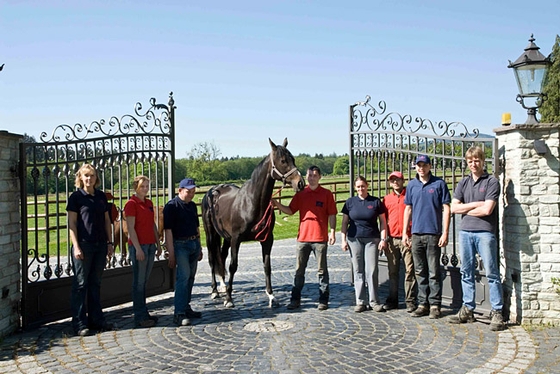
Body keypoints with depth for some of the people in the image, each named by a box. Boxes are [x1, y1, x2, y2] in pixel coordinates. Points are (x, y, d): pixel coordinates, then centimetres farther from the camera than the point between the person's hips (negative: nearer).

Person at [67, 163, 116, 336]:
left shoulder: (101, 196, 11)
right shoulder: (76, 196, -3)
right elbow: (72, 223, -7)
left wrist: (109, 242, 10)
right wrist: (76, 246, -13)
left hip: (100, 245, 5)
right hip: (83, 245, -5)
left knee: (95, 283, 12)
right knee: (80, 284, 0)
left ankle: (96, 320, 21)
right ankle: (79, 323, 7)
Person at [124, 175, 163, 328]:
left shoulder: (149, 203, 14)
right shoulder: (131, 204, -9)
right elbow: (130, 228, -13)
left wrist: (158, 244, 16)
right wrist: (138, 248, -17)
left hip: (150, 245, 7)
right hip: (138, 246, -7)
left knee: (144, 281, 13)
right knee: (139, 282, -2)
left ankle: (144, 314, 20)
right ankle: (140, 317, 4)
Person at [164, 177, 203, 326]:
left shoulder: (192, 205, 13)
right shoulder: (171, 206, -10)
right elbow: (168, 230, -14)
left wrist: (200, 247, 21)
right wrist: (171, 253, -18)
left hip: (194, 244, 7)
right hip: (180, 245, -7)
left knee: (190, 277, 11)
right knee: (183, 276, -13)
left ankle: (186, 308, 22)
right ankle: (179, 314, -12)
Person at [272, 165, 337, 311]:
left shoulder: (327, 194, -1)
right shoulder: (300, 194, 6)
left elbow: (332, 215, -2)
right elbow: (290, 210, 8)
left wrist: (332, 232, -10)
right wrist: (277, 204, -7)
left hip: (320, 238, -3)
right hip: (303, 237, 3)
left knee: (322, 270, 7)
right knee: (299, 270, 10)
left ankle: (323, 300, 15)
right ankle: (295, 299, 19)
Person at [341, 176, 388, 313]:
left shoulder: (376, 202, 4)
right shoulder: (350, 202, 7)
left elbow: (383, 222, 5)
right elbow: (345, 222, 9)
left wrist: (383, 239, -3)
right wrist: (343, 240, 2)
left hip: (372, 239, -1)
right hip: (354, 239, 1)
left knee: (372, 271, -3)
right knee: (358, 271, 5)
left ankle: (374, 301, 7)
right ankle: (361, 301, 12)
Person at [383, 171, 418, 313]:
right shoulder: (387, 199, 14)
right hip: (392, 239, 4)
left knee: (409, 270, -3)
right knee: (393, 271, 9)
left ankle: (411, 301, 3)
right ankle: (392, 300, 17)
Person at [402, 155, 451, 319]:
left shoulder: (439, 184, 0)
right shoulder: (412, 185, 11)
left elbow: (446, 209, -1)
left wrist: (445, 233, -8)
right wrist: (404, 232, 11)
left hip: (433, 233, -4)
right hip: (416, 233, 4)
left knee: (434, 272, -1)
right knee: (420, 272, 9)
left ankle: (435, 305, 7)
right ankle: (423, 303, 18)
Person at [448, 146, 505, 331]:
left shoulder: (492, 181, -1)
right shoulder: (464, 182, 14)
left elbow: (487, 210, -12)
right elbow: (453, 208, 5)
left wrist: (465, 209, 0)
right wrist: (475, 204, -4)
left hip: (485, 232, -5)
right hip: (465, 232, 5)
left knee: (492, 273, -3)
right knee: (466, 273, 9)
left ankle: (497, 312, 3)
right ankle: (468, 309, 18)